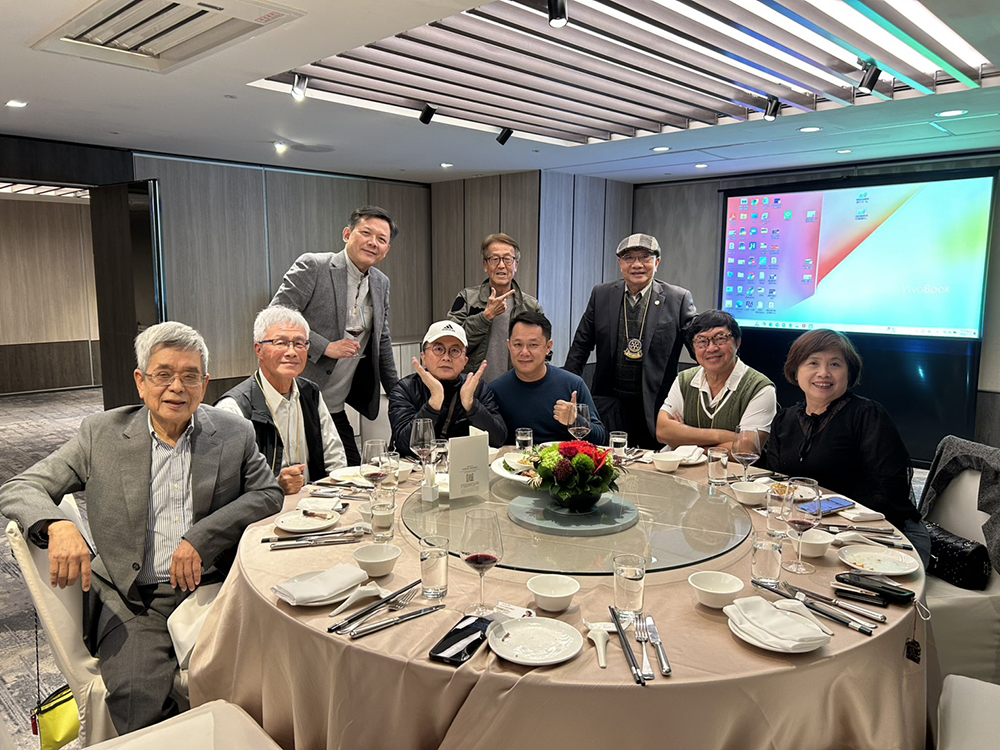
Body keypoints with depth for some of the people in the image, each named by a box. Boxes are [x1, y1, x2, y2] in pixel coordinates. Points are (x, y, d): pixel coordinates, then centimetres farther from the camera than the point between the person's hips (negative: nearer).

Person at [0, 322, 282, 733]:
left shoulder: (234, 434, 7)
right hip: (131, 600, 0)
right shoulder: (102, 433, 6)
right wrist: (58, 526, -18)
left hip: (212, 590, 1)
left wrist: (201, 537, -12)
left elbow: (269, 494, 3)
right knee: (135, 694, -27)